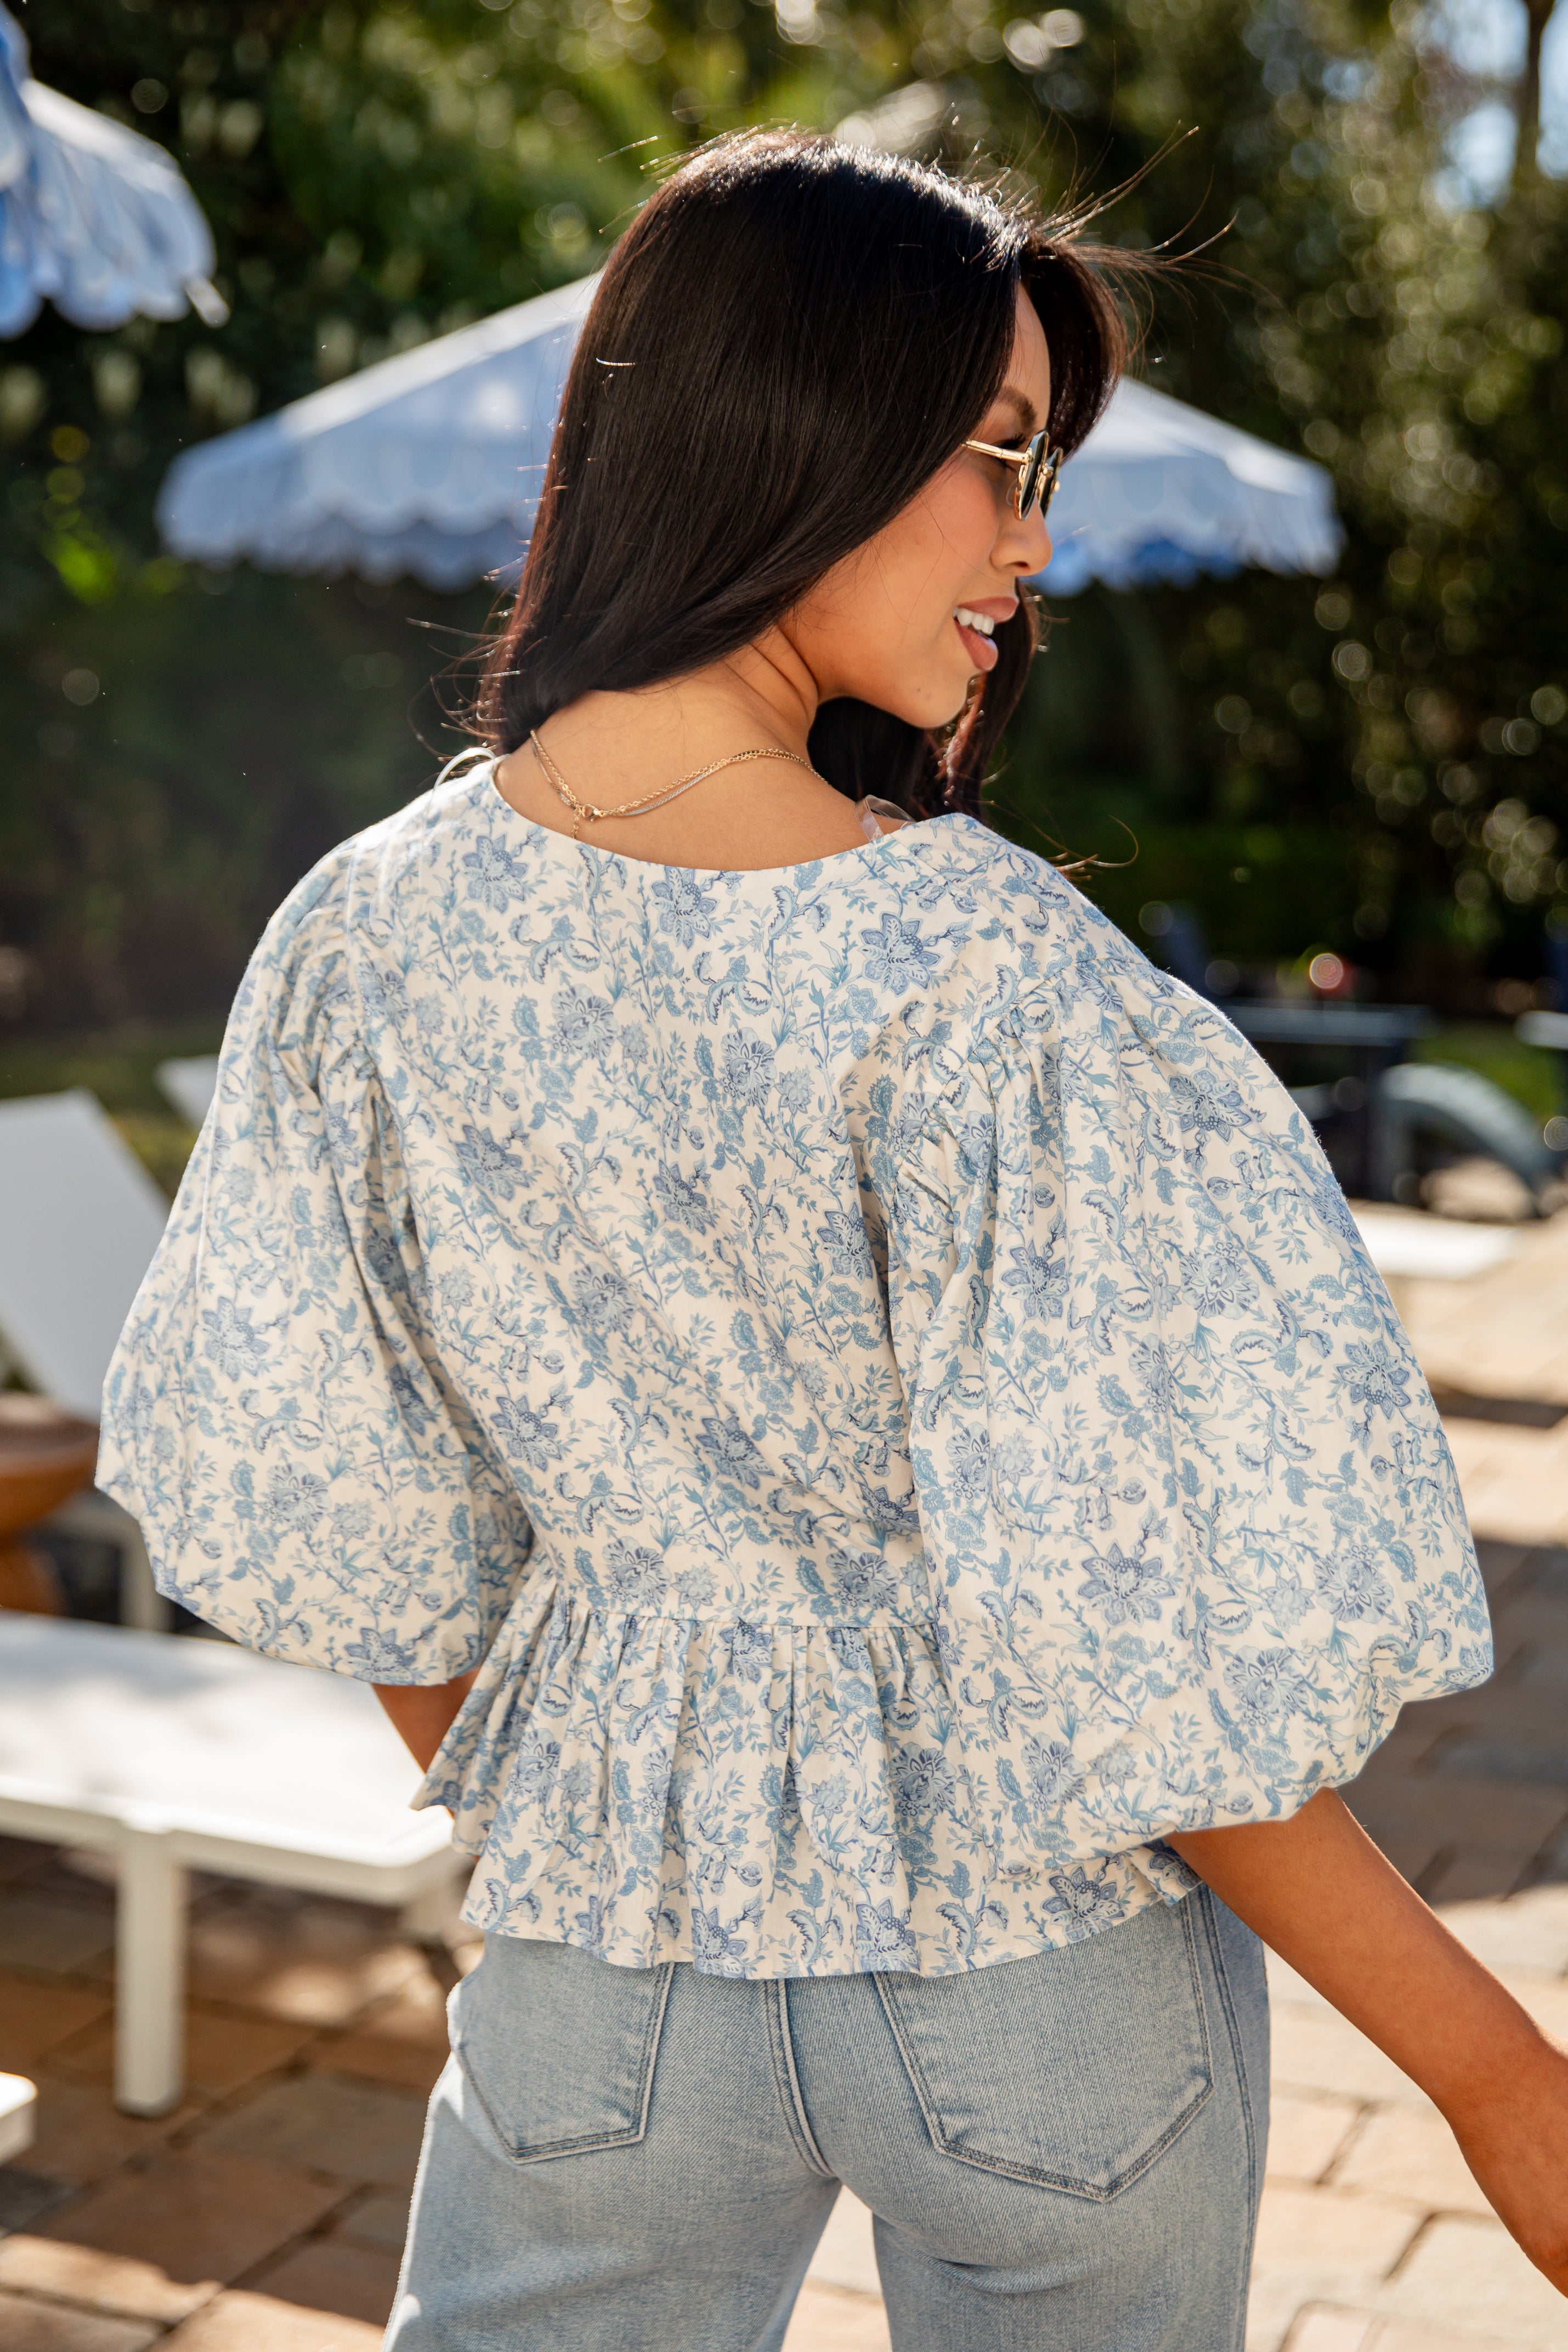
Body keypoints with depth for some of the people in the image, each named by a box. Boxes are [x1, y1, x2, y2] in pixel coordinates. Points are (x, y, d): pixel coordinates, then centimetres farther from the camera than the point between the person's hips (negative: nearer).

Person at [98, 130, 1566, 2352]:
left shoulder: (368, 930, -9)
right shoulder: (983, 973, -24)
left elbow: (320, 1506, 0)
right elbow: (1118, 1629, -22)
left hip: (609, 1940, 3)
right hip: (1039, 1974, -2)